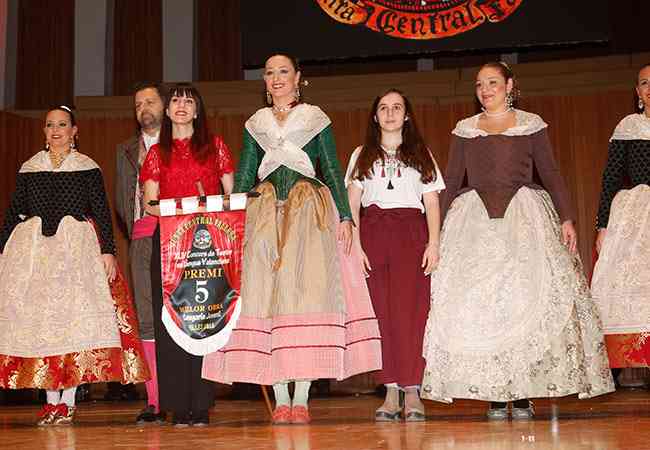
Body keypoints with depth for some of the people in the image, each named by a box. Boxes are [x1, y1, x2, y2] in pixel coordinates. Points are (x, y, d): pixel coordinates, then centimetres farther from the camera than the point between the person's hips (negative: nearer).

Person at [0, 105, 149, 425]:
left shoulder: (87, 168, 7)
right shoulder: (29, 168, 13)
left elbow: (102, 210, 3)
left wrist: (108, 250, -6)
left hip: (77, 246, -2)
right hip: (32, 248, 2)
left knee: (75, 318, -8)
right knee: (37, 318, -2)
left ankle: (68, 400, -2)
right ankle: (52, 400, 5)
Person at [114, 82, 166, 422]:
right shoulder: (126, 150, 23)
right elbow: (121, 198, 22)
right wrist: (133, 228, 8)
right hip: (141, 239, 3)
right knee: (147, 318, -2)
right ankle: (154, 402, -1)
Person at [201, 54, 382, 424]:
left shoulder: (315, 118, 11)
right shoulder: (256, 124, 18)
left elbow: (333, 171, 6)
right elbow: (244, 175, 16)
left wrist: (345, 217, -3)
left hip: (309, 211, -3)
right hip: (265, 212, 3)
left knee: (307, 289, -11)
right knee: (264, 292, -6)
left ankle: (301, 398, -7)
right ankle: (281, 399, -2)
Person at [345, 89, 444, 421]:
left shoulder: (420, 154, 18)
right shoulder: (362, 155, 19)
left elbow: (432, 201, 10)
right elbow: (352, 203, 11)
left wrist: (433, 243, -3)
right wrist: (355, 242, -3)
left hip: (411, 234, -1)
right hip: (373, 232, 1)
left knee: (410, 310, -13)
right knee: (381, 311, -6)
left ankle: (412, 391, -11)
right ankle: (391, 392, -3)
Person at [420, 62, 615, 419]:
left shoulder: (531, 124, 9)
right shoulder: (464, 130, 14)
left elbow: (550, 174, 6)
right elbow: (452, 181, 13)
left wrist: (566, 219, -4)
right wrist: (440, 229, 6)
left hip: (524, 215, -1)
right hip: (475, 220, 1)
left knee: (527, 293, -10)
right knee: (477, 298, -8)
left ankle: (523, 394, -4)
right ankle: (494, 394, -3)